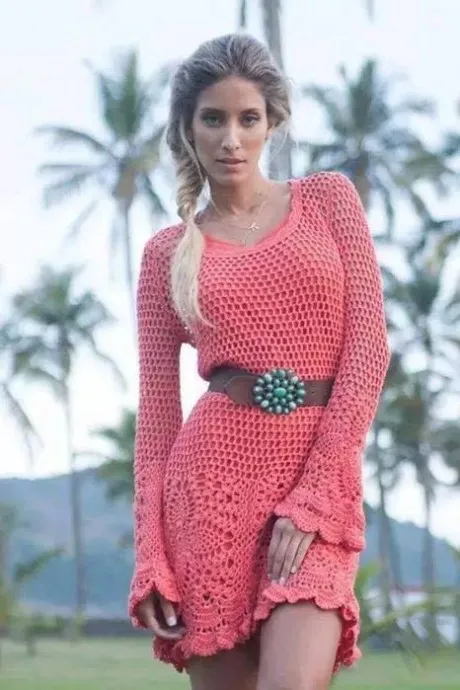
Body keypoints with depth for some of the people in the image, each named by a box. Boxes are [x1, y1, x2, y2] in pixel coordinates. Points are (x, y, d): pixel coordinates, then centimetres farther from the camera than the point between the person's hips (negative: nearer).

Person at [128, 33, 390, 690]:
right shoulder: (166, 253, 12)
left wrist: (313, 496, -8)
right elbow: (157, 406, 8)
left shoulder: (330, 197, 10)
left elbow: (368, 345, 1)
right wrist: (150, 551, -3)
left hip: (323, 477, -1)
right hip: (213, 472, 1)